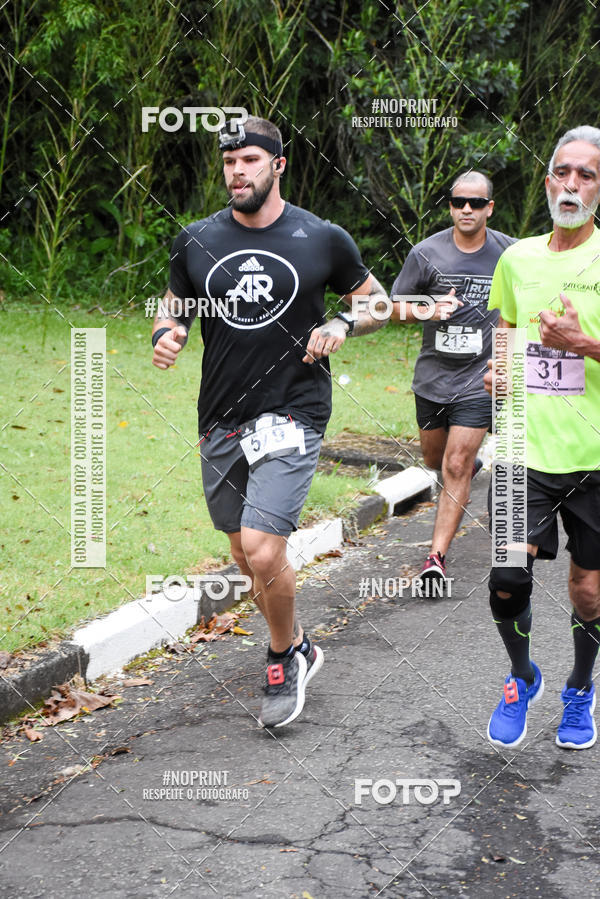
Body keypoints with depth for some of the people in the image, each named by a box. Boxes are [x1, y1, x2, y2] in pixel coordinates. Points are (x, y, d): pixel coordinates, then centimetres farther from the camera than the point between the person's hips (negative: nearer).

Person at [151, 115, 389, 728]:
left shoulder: (322, 240, -2)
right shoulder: (197, 241, 3)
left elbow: (377, 301, 11)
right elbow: (174, 306, 15)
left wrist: (342, 324, -10)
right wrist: (165, 335, -8)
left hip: (292, 416, -4)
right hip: (221, 421, 4)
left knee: (263, 552, -18)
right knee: (245, 555, 15)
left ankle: (285, 657, 10)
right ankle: (297, 645, 41)